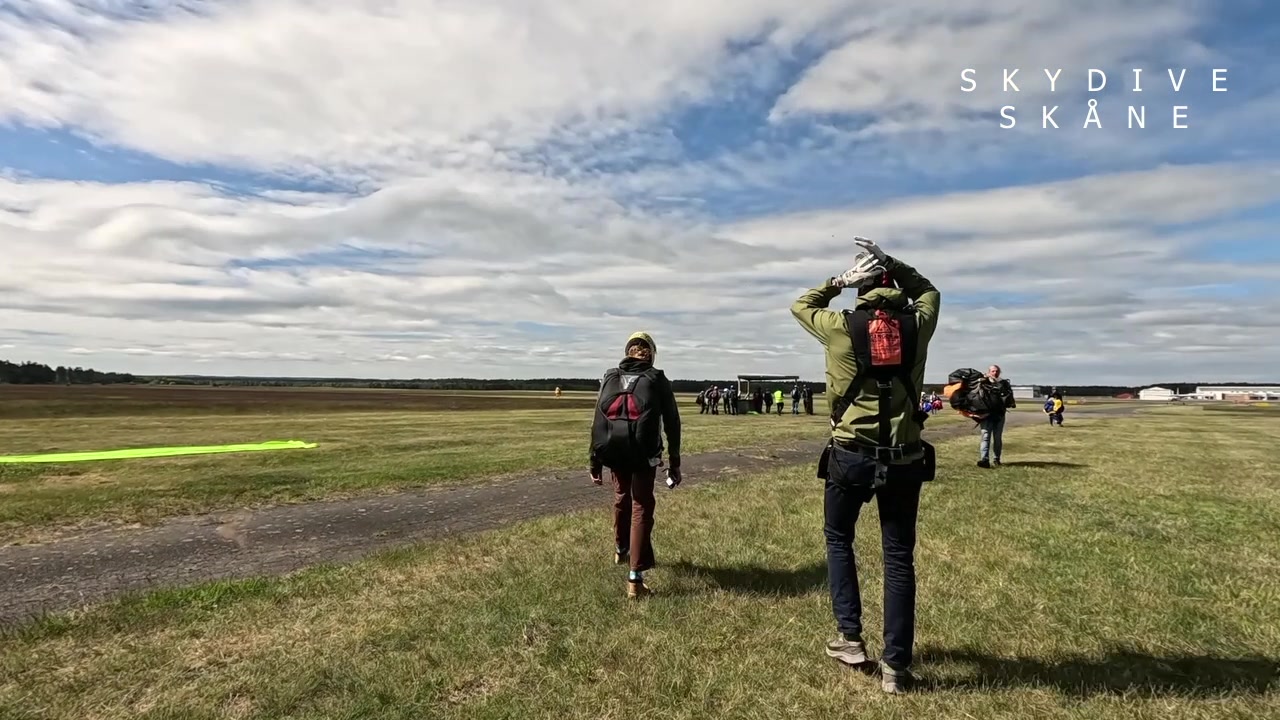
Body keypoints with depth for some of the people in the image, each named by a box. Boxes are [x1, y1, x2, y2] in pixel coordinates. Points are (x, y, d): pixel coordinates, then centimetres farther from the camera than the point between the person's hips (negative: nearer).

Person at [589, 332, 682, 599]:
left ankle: (621, 550, 48)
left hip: (614, 451, 3)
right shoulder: (658, 380, 6)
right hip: (644, 453, -3)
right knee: (641, 508, 3)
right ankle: (635, 578, -3)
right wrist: (675, 463, 7)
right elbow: (671, 424, 3)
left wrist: (595, 462, 11)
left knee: (622, 498, 26)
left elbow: (598, 422, 8)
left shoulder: (610, 378, 12)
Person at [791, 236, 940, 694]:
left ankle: (850, 637, 19)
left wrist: (842, 280, 12)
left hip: (851, 456, -2)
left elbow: (800, 306, 15)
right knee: (899, 556, 9)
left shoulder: (841, 327, -4)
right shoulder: (917, 323, 1)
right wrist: (890, 263, 17)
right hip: (904, 458, 2)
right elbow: (929, 291, 24)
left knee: (838, 538, 21)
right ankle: (896, 665, 15)